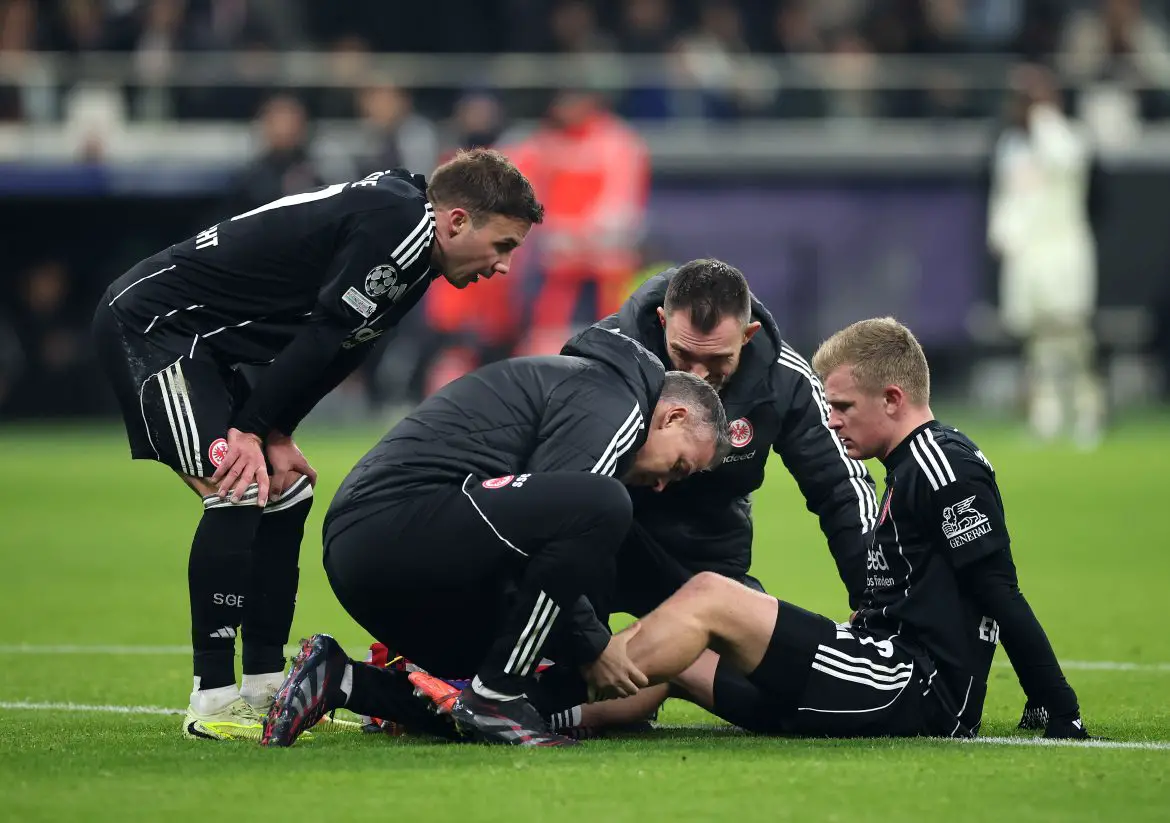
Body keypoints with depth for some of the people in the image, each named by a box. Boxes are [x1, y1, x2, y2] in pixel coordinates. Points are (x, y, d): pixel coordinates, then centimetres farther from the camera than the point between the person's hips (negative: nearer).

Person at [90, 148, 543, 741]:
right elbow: (321, 336, -21)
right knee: (239, 494, -18)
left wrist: (273, 434, 0)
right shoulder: (400, 222, -20)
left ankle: (266, 687, 13)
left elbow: (333, 351, 11)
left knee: (286, 493, 11)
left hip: (199, 344, 11)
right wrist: (256, 430, -15)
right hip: (149, 321, -11)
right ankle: (211, 702, -16)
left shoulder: (400, 222, 12)